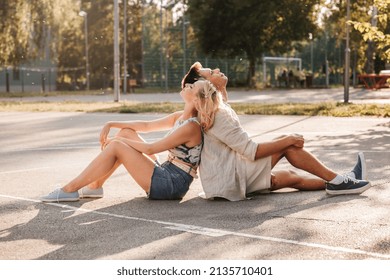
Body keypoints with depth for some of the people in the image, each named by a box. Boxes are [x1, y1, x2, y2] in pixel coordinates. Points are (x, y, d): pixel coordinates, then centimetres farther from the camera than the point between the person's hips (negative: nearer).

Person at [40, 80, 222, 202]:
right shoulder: (180, 117, 9)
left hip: (172, 185, -9)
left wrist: (118, 141, -6)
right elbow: (146, 126, 17)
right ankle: (94, 186, 6)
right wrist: (111, 125, 9)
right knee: (127, 133, 6)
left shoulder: (191, 127, -19)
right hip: (164, 174, 9)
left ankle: (70, 190, -8)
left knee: (116, 147, -15)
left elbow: (150, 149, -17)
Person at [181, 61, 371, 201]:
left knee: (290, 177, 16)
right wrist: (288, 141, -12)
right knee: (288, 145, -9)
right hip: (227, 181, -10)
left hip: (226, 181, 10)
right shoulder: (218, 113, -17)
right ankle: (337, 181, -3)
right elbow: (251, 151, -20)